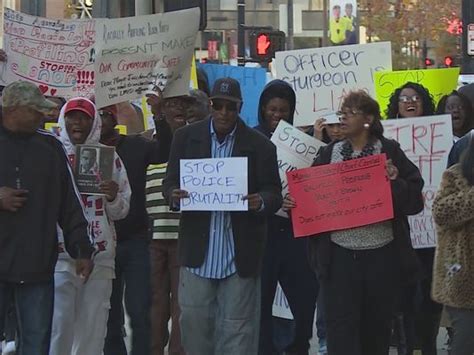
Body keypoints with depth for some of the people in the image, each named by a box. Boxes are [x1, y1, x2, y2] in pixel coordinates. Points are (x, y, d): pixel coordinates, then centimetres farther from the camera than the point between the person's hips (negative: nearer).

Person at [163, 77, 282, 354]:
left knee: (238, 327, 2)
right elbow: (170, 182, 8)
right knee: (195, 321, 7)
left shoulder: (260, 146, -1)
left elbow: (274, 194, -1)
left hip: (240, 254, -2)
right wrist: (174, 196, -16)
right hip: (198, 250, 2)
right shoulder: (187, 137, 6)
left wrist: (261, 202, -24)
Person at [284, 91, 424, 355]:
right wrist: (294, 204, -6)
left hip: (381, 255, -1)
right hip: (339, 256, 2)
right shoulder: (329, 153, 9)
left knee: (376, 325, 9)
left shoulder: (390, 152, 1)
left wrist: (395, 181, -19)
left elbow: (415, 201, -2)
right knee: (341, 326, -5)